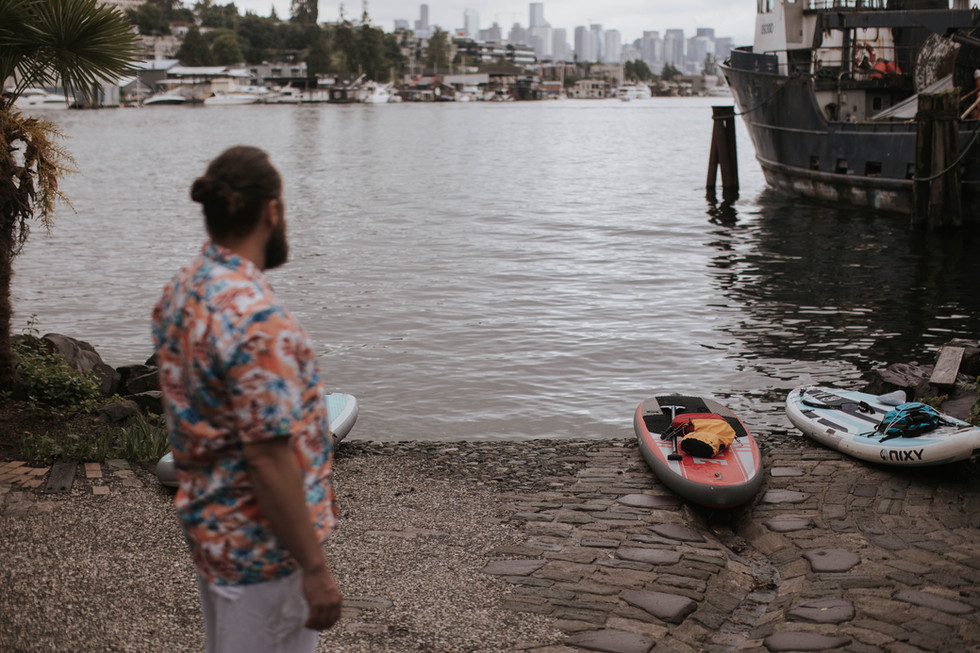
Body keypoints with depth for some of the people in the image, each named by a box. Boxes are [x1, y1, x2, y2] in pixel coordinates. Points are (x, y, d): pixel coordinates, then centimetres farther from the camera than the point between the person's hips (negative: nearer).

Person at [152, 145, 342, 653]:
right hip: (262, 546, -9)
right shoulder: (256, 319, -28)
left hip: (207, 523, 9)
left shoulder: (179, 293, 2)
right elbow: (269, 459, -28)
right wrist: (315, 568, -21)